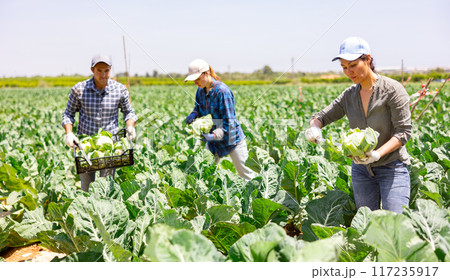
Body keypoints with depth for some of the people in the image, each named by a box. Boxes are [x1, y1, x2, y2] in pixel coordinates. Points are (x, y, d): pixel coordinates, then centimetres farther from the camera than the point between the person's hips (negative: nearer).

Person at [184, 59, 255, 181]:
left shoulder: (222, 91, -23)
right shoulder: (200, 90, -1)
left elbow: (229, 121, -23)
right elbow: (199, 109, 15)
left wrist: (214, 135, -36)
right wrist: (193, 115, -9)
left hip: (231, 138, -7)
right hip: (214, 139, 7)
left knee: (246, 174, 5)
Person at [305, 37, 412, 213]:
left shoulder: (392, 89, -13)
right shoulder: (349, 95, 3)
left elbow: (404, 131, -16)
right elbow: (321, 116, 7)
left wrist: (377, 154, -30)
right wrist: (314, 127, -18)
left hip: (392, 167, -5)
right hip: (361, 169, 5)